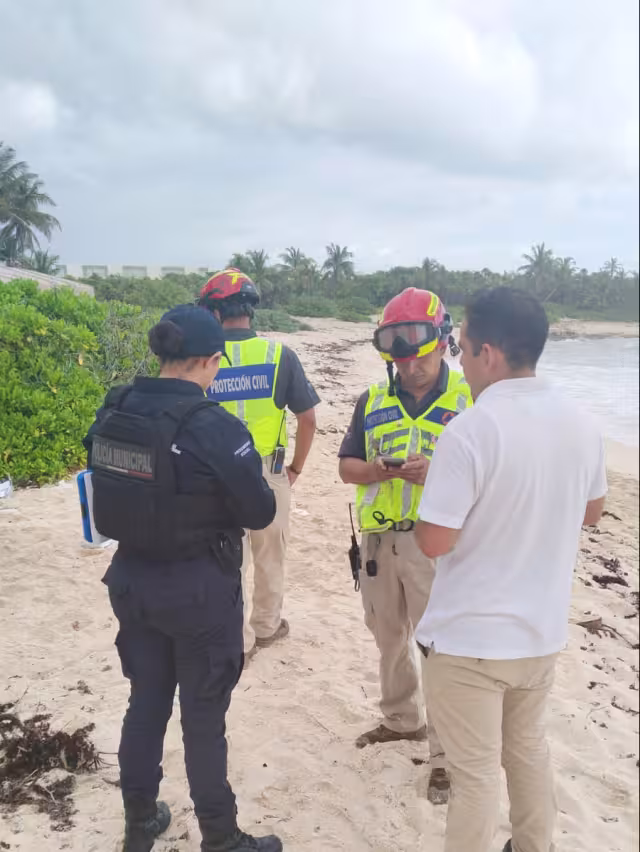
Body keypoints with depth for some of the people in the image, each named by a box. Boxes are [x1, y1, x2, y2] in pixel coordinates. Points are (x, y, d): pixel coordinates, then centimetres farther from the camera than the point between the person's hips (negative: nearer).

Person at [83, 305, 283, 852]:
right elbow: (259, 514, -13)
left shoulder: (114, 413, -4)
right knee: (203, 717, 11)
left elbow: (112, 494, 8)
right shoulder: (215, 427, -22)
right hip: (200, 588, -5)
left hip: (132, 579, 6)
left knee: (146, 702, 22)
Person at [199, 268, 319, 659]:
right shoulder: (279, 354, -8)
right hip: (269, 470, 1)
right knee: (270, 555, 20)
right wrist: (297, 467, 7)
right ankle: (266, 626, 37)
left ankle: (240, 639, 25)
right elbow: (308, 419, -6)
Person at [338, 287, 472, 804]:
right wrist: (382, 470, -15)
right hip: (379, 540, 5)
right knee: (390, 639, 20)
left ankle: (446, 755, 17)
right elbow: (347, 468, 5)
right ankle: (402, 720, 42)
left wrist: (437, 473, -25)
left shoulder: (469, 401, -6)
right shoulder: (374, 402, 6)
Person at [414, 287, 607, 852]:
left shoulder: (470, 431, -24)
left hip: (470, 637, -6)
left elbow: (434, 542, -21)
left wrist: (436, 495, -2)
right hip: (543, 632, 7)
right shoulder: (580, 424, -2)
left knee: (475, 771, 9)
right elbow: (591, 512, 13)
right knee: (528, 748, 26)